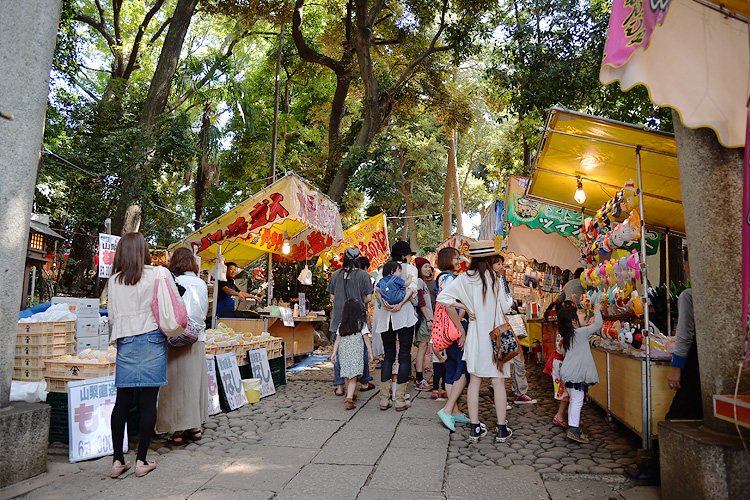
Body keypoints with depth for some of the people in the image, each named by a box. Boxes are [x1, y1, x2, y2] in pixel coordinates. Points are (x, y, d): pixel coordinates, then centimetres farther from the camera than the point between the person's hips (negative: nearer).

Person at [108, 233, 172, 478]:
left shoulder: (114, 280, 6)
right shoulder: (156, 274, -3)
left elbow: (112, 316, 12)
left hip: (125, 343, 3)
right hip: (152, 340, -3)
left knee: (122, 400, 8)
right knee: (148, 400, 2)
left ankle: (117, 460, 13)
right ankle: (141, 460, 7)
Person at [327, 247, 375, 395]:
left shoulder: (335, 275, 1)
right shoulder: (363, 275, -6)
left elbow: (332, 298, 5)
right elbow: (369, 297, -7)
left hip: (339, 318, 2)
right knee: (362, 350, 11)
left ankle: (339, 386, 8)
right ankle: (364, 382, 22)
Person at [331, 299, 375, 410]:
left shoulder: (341, 325, 10)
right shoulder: (361, 323, 0)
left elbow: (337, 339, 6)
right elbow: (366, 338, -2)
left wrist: (334, 352, 7)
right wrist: (370, 352, 1)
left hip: (343, 353, 4)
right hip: (356, 354, -4)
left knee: (347, 376, 18)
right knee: (353, 377, -5)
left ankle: (349, 395, 35)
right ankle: (349, 400, -17)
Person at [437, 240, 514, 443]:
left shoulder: (465, 278, -1)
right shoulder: (494, 278, -10)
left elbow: (443, 297, -7)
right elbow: (505, 308, -9)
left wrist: (461, 329, -2)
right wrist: (508, 296, 12)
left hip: (475, 334, 3)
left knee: (475, 381, 9)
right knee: (498, 382, 5)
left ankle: (475, 428, 14)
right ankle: (502, 429, 14)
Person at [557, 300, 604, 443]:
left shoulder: (568, 336, 12)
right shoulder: (581, 333, -13)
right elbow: (598, 325, -11)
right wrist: (597, 310, 4)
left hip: (569, 373, 9)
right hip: (575, 374, -9)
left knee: (574, 400, 15)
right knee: (577, 400, -6)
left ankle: (573, 426, 21)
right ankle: (573, 429, -5)